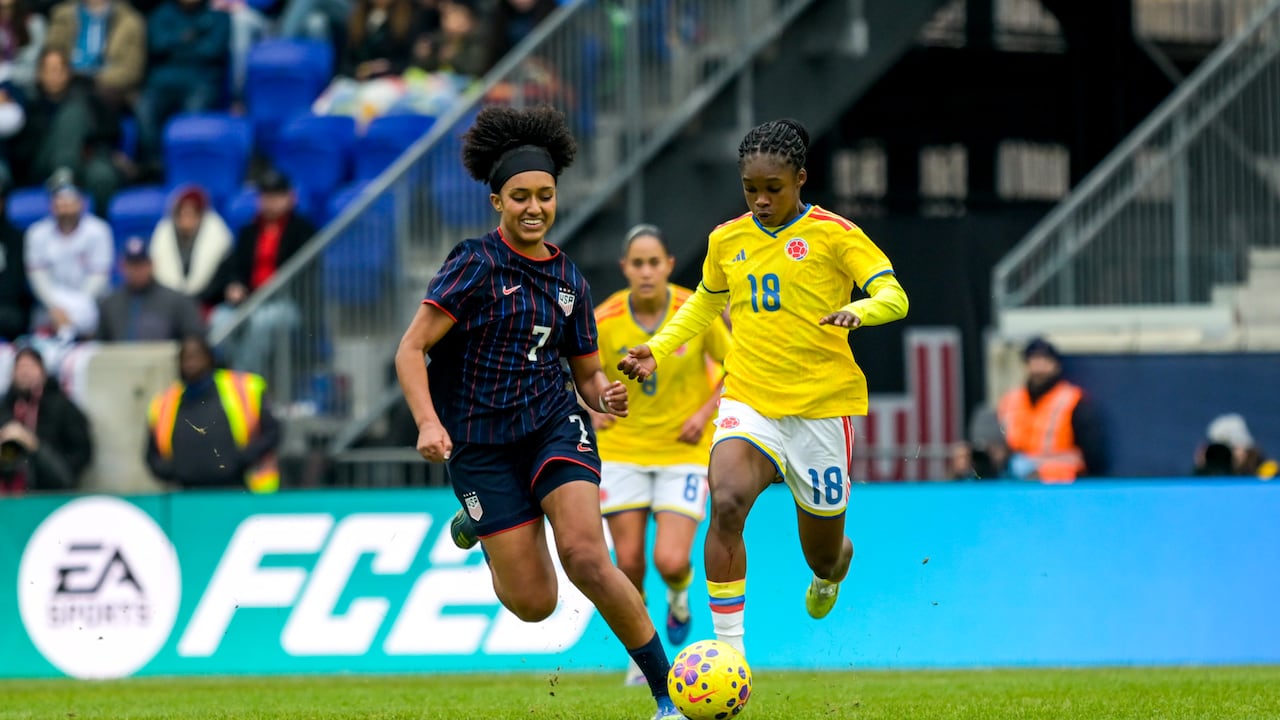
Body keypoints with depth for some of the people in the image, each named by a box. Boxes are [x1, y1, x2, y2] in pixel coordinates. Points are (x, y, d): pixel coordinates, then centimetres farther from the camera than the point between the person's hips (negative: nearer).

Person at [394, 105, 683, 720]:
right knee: (534, 604, -4)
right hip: (479, 441, -3)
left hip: (554, 425, 3)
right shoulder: (476, 265, -9)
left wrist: (606, 395, -7)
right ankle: (478, 528, 32)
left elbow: (587, 373, 17)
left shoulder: (568, 280, 8)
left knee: (586, 557, -22)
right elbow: (410, 350, -13)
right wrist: (428, 423, -27)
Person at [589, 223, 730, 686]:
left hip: (683, 452, -1)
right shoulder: (605, 321, -10)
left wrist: (706, 413, -9)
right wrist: (596, 408, -10)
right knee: (629, 563, -2)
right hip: (623, 451, 1)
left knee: (670, 561, -13)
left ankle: (679, 594, 24)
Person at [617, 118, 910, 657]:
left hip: (822, 405, -2)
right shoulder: (727, 240, 7)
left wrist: (858, 311, -33)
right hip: (750, 401, 2)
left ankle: (832, 569, 52)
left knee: (822, 554, 9)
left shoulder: (834, 234, -6)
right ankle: (729, 651, -24)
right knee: (726, 503, -29)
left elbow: (893, 296, -12)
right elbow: (706, 302, 26)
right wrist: (658, 348, 12)